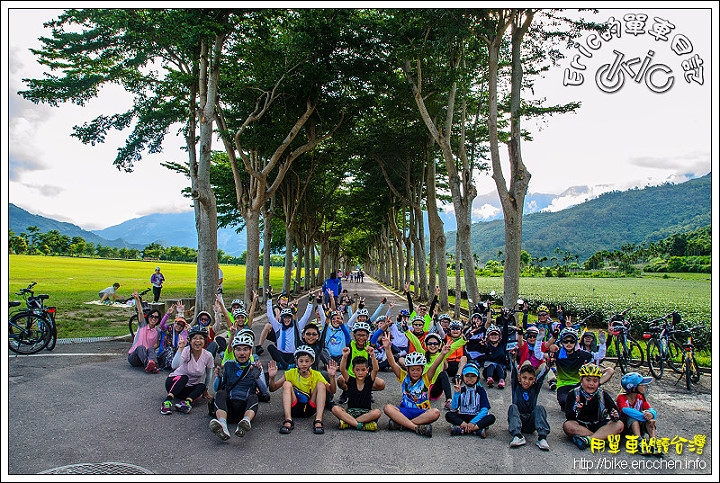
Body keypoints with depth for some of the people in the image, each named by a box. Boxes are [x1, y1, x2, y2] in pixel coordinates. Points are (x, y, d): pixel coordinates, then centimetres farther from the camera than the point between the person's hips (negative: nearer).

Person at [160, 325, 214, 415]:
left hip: (191, 388, 3)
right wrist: (180, 349, -44)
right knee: (184, 377, -34)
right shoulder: (186, 351, -20)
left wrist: (205, 389, 11)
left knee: (202, 387, -27)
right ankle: (167, 401, -42)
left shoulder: (208, 356, -12)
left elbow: (208, 375, 4)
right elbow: (175, 366, -39)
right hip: (174, 383, -3)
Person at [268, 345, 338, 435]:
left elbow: (332, 391, -10)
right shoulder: (291, 373, -2)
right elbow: (273, 388, -5)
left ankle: (318, 421, -30)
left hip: (309, 409, 0)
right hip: (294, 409, 0)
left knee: (321, 385, -19)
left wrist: (332, 377, -27)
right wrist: (272, 378, -25)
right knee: (287, 384, -21)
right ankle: (288, 421, -33)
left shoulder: (316, 375, -1)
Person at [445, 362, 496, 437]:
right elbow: (453, 408, -7)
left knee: (491, 418, -27)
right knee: (448, 415, -24)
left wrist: (473, 422, -23)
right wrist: (456, 393, -21)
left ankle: (461, 429, -35)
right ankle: (478, 429, -32)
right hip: (462, 417, 1)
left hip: (477, 417, -1)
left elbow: (485, 410, -10)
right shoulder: (461, 390, 2)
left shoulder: (480, 390, 0)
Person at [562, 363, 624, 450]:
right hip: (580, 426, -2)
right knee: (567, 425, -31)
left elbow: (616, 411, -2)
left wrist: (615, 416, -26)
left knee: (619, 425, -22)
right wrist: (576, 410, -34)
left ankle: (587, 439, -35)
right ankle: (602, 437, -27)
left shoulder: (603, 395, 2)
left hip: (598, 425, 2)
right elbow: (568, 417, -12)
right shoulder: (573, 394, -5)